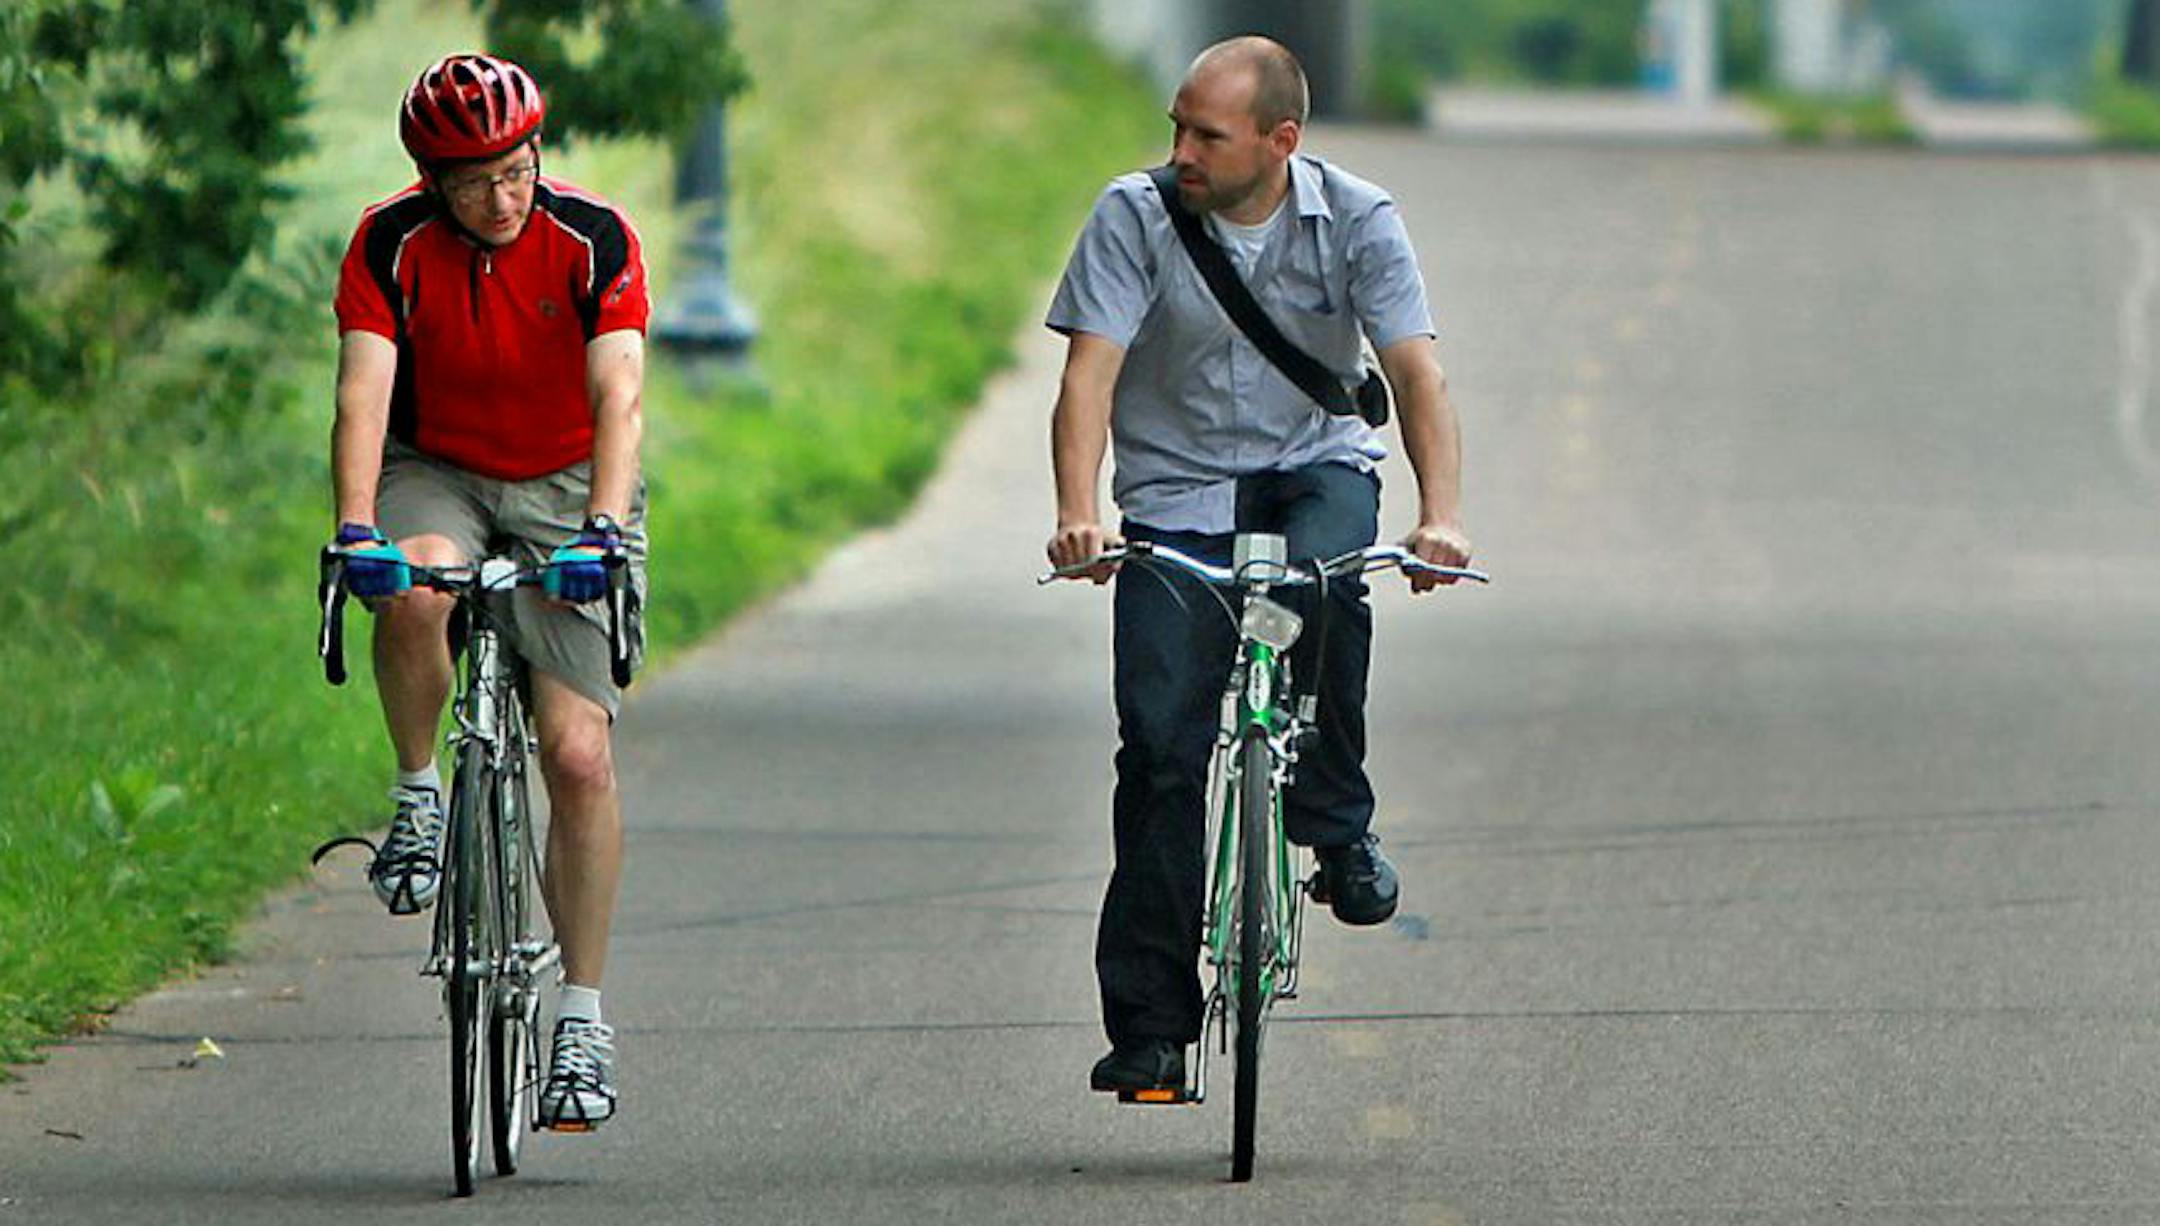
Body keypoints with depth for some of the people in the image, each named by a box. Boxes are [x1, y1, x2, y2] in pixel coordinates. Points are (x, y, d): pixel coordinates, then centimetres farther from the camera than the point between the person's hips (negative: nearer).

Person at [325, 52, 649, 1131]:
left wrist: (602, 528, -42)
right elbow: (363, 395, -23)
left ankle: (583, 1014, -4)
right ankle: (419, 798, -12)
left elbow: (619, 396, -27)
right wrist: (356, 531, -39)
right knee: (412, 589, -37)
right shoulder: (392, 244, -14)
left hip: (567, 488, -1)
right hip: (439, 477, 1)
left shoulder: (594, 239, -17)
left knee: (578, 756, -13)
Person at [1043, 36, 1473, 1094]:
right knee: (1162, 742, -11)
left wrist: (1441, 514, -35)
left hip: (1316, 465, 0)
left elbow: (1416, 372, -19)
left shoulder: (1355, 221, -10)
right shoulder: (1135, 216, -11)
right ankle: (1149, 1024, -6)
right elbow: (1091, 370, -19)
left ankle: (1337, 827, -14)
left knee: (1326, 586, -36)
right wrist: (1078, 515, -36)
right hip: (1178, 486, 0)